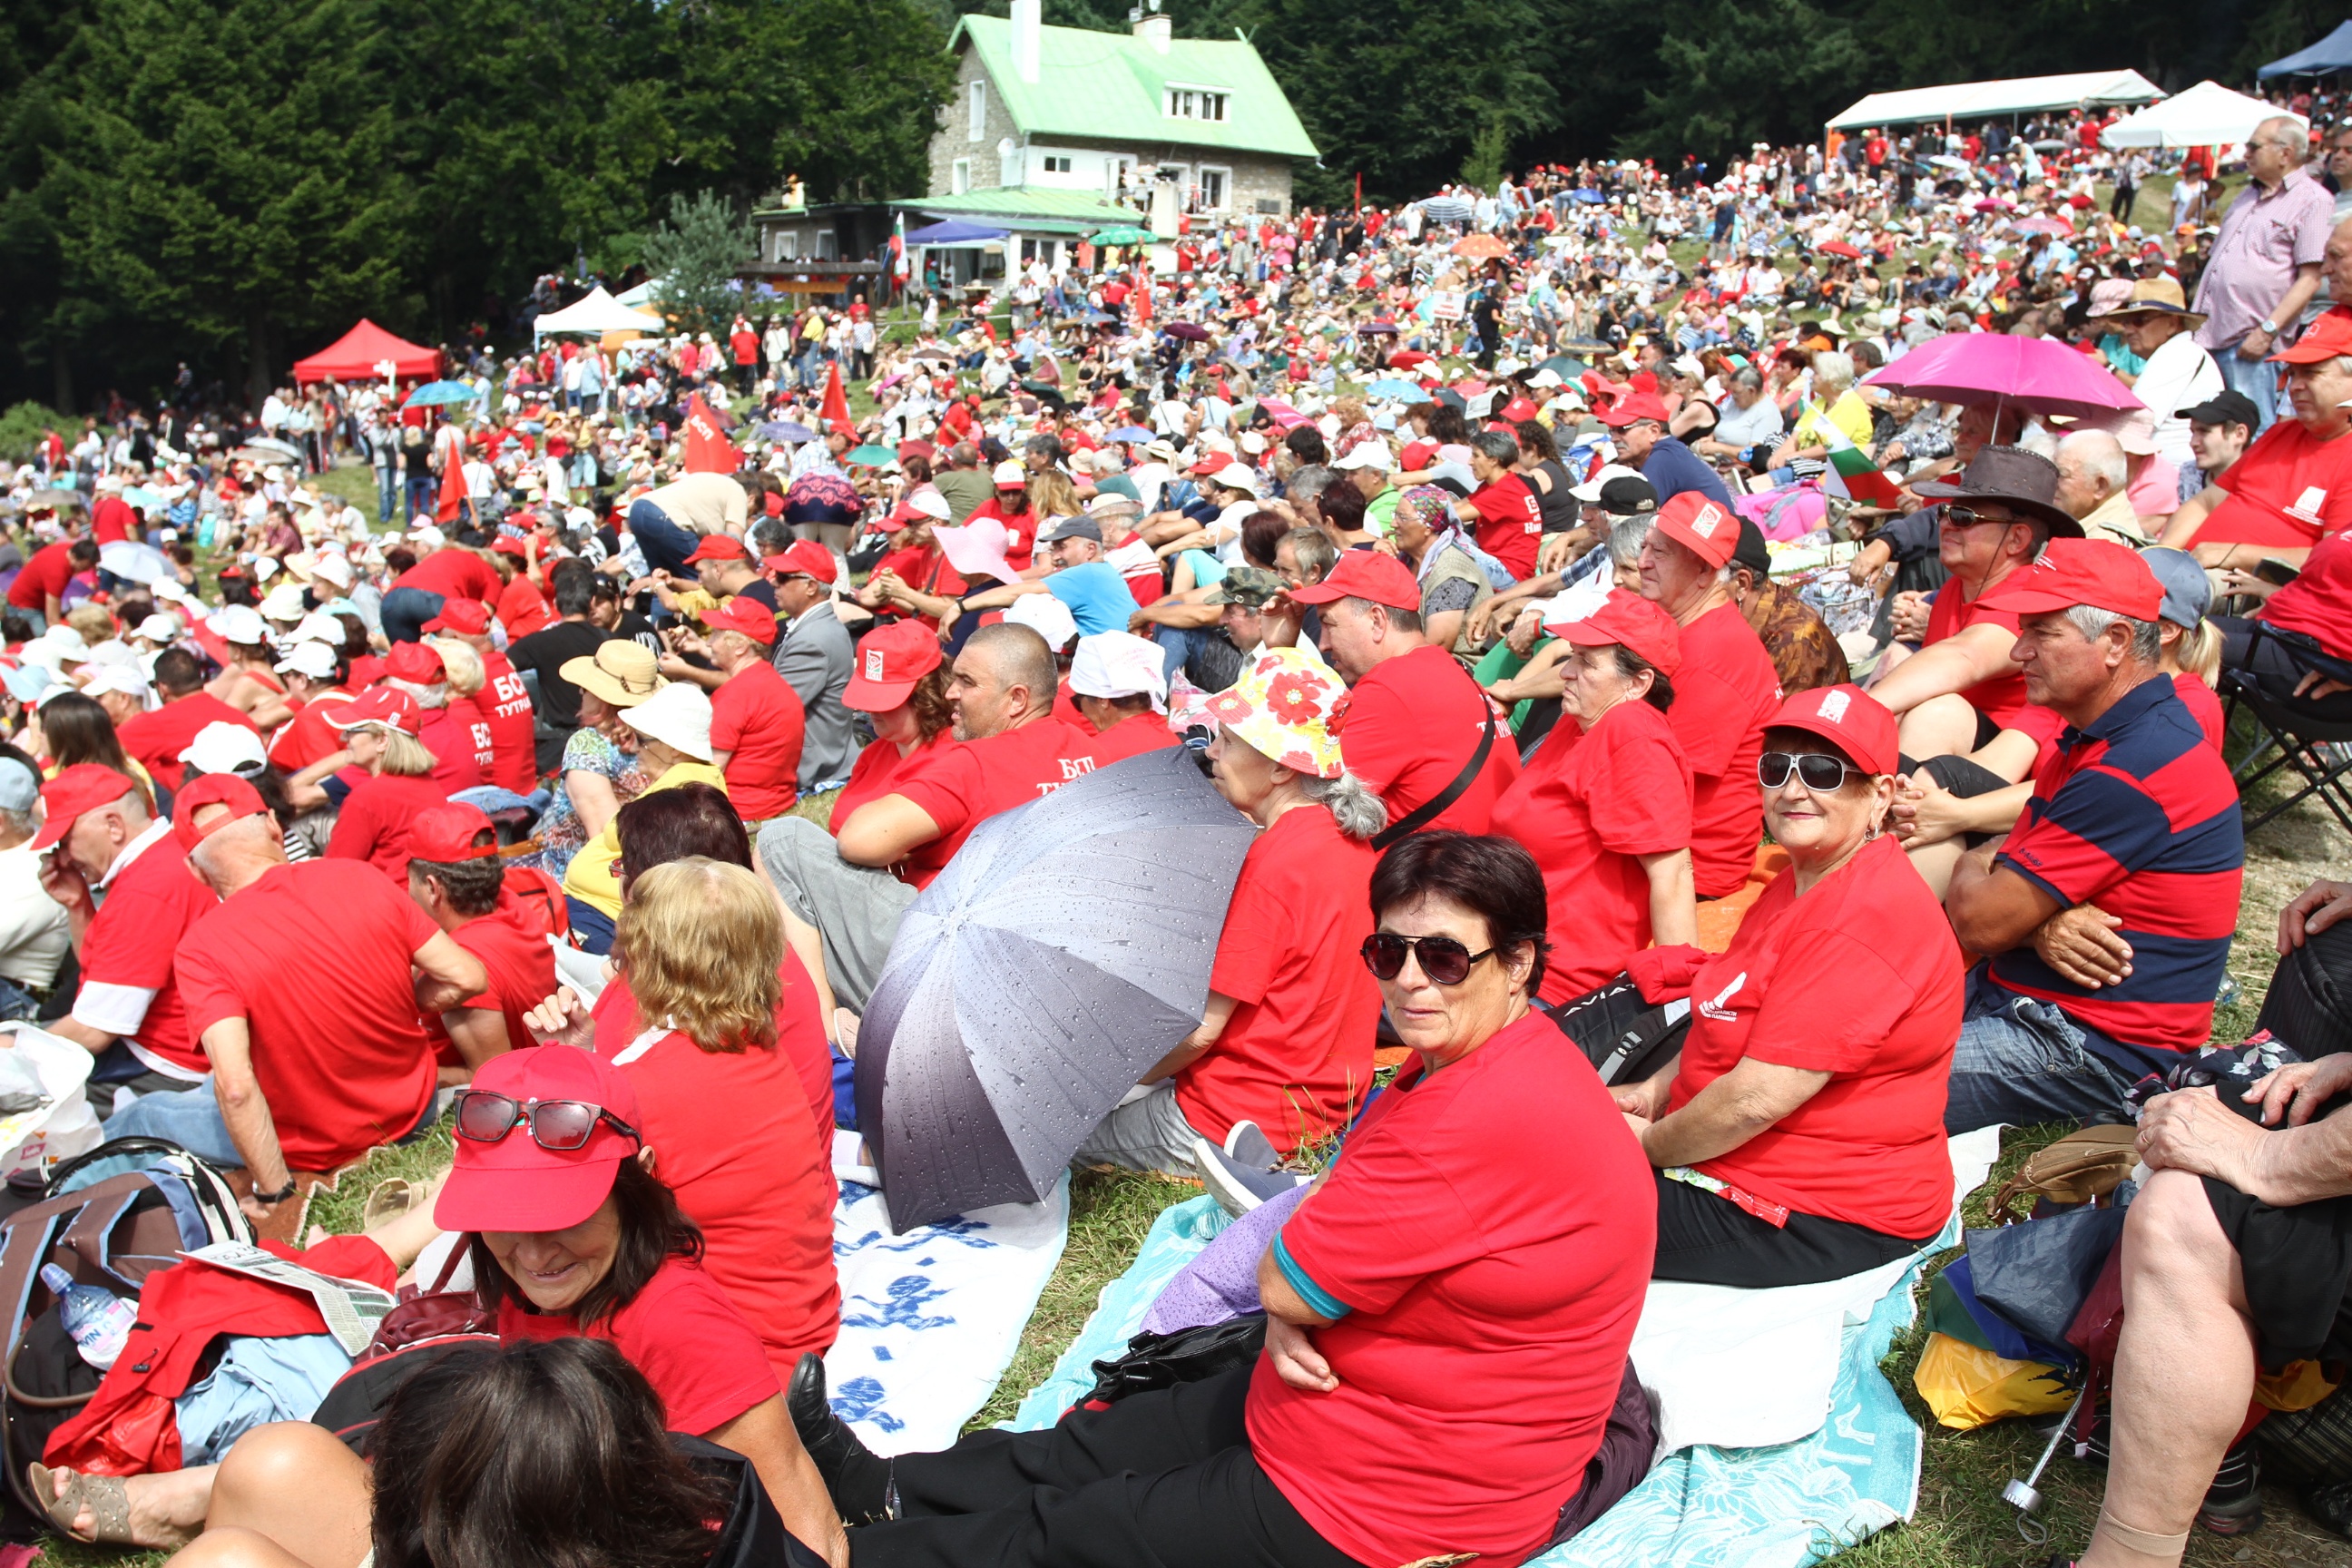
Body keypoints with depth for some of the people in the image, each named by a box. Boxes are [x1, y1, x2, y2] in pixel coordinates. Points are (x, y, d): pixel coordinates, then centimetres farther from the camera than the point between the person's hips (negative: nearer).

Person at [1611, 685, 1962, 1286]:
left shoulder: (1864, 916, -26)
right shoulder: (1805, 881, 9)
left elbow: (1759, 1098, -28)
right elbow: (1737, 1026, 19)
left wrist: (1648, 1145, -12)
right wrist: (1653, 1091, 5)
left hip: (1825, 1216, -10)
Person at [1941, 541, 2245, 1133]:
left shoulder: (2131, 773, -23)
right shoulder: (2096, 739, 11)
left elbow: (1978, 922, -21)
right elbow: (2003, 859, 9)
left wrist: (1971, 868, 2)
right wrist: (2037, 920, -14)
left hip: (2099, 1050, -10)